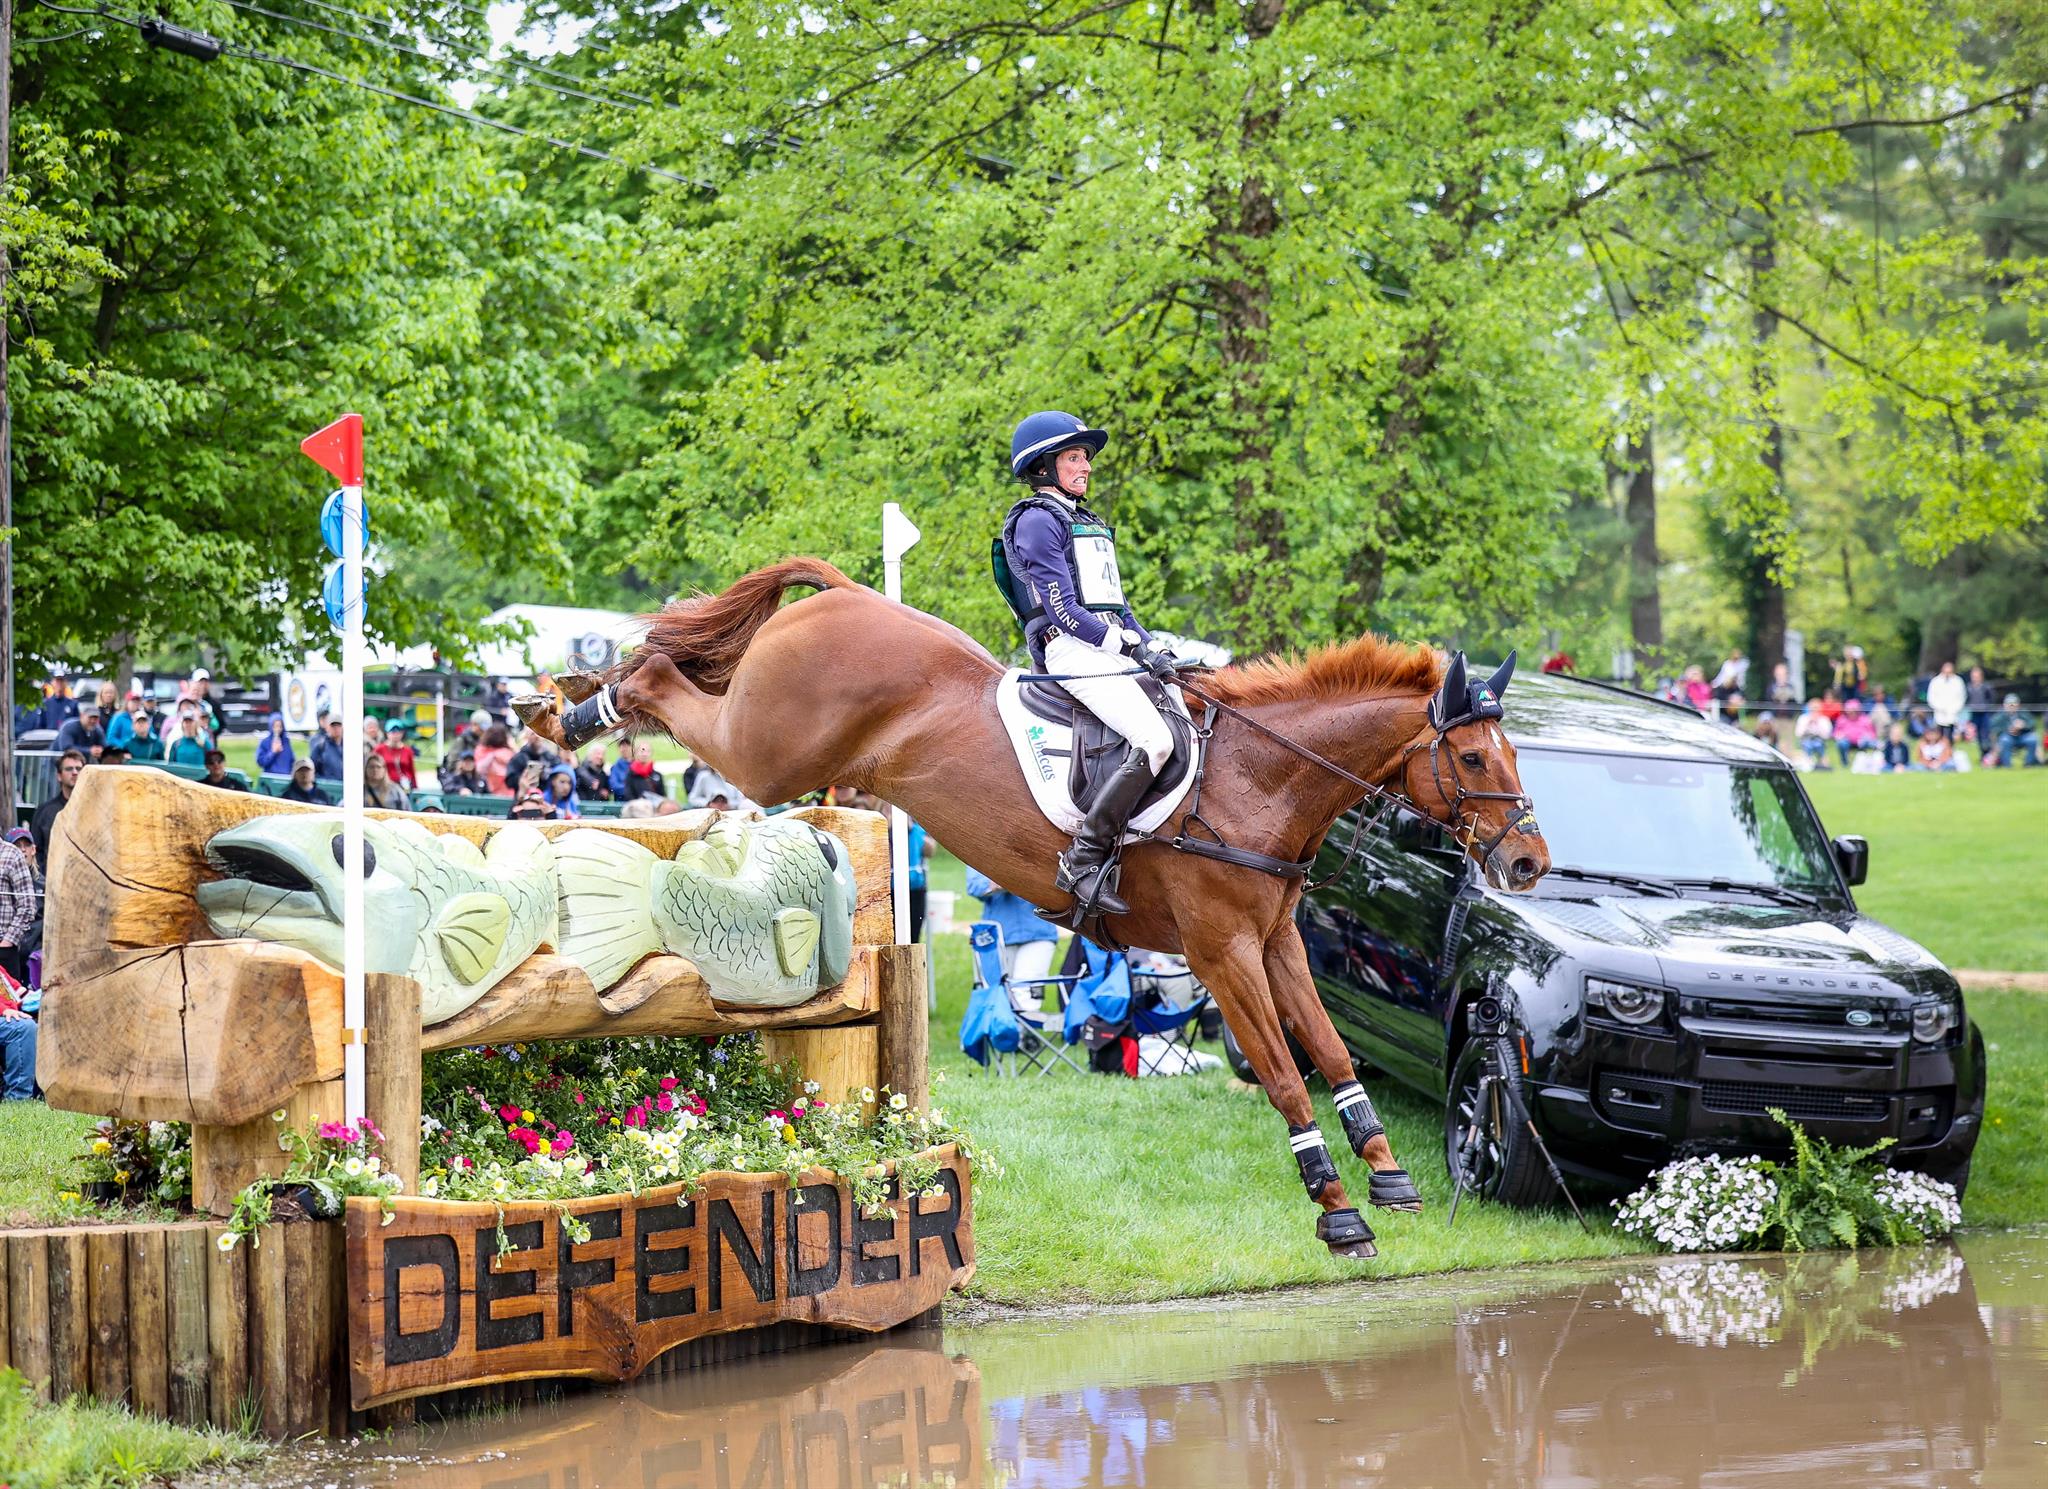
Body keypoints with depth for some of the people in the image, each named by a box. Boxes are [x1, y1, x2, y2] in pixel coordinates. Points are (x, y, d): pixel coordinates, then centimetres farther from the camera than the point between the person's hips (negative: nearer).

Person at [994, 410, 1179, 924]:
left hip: (1112, 647, 10)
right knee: (1154, 741, -27)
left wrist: (1154, 647, 8)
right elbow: (1061, 608, -13)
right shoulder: (1037, 521, -4)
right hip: (1072, 651, -10)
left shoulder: (1088, 524, 26)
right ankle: (1083, 862, -25)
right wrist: (1129, 645, -17)